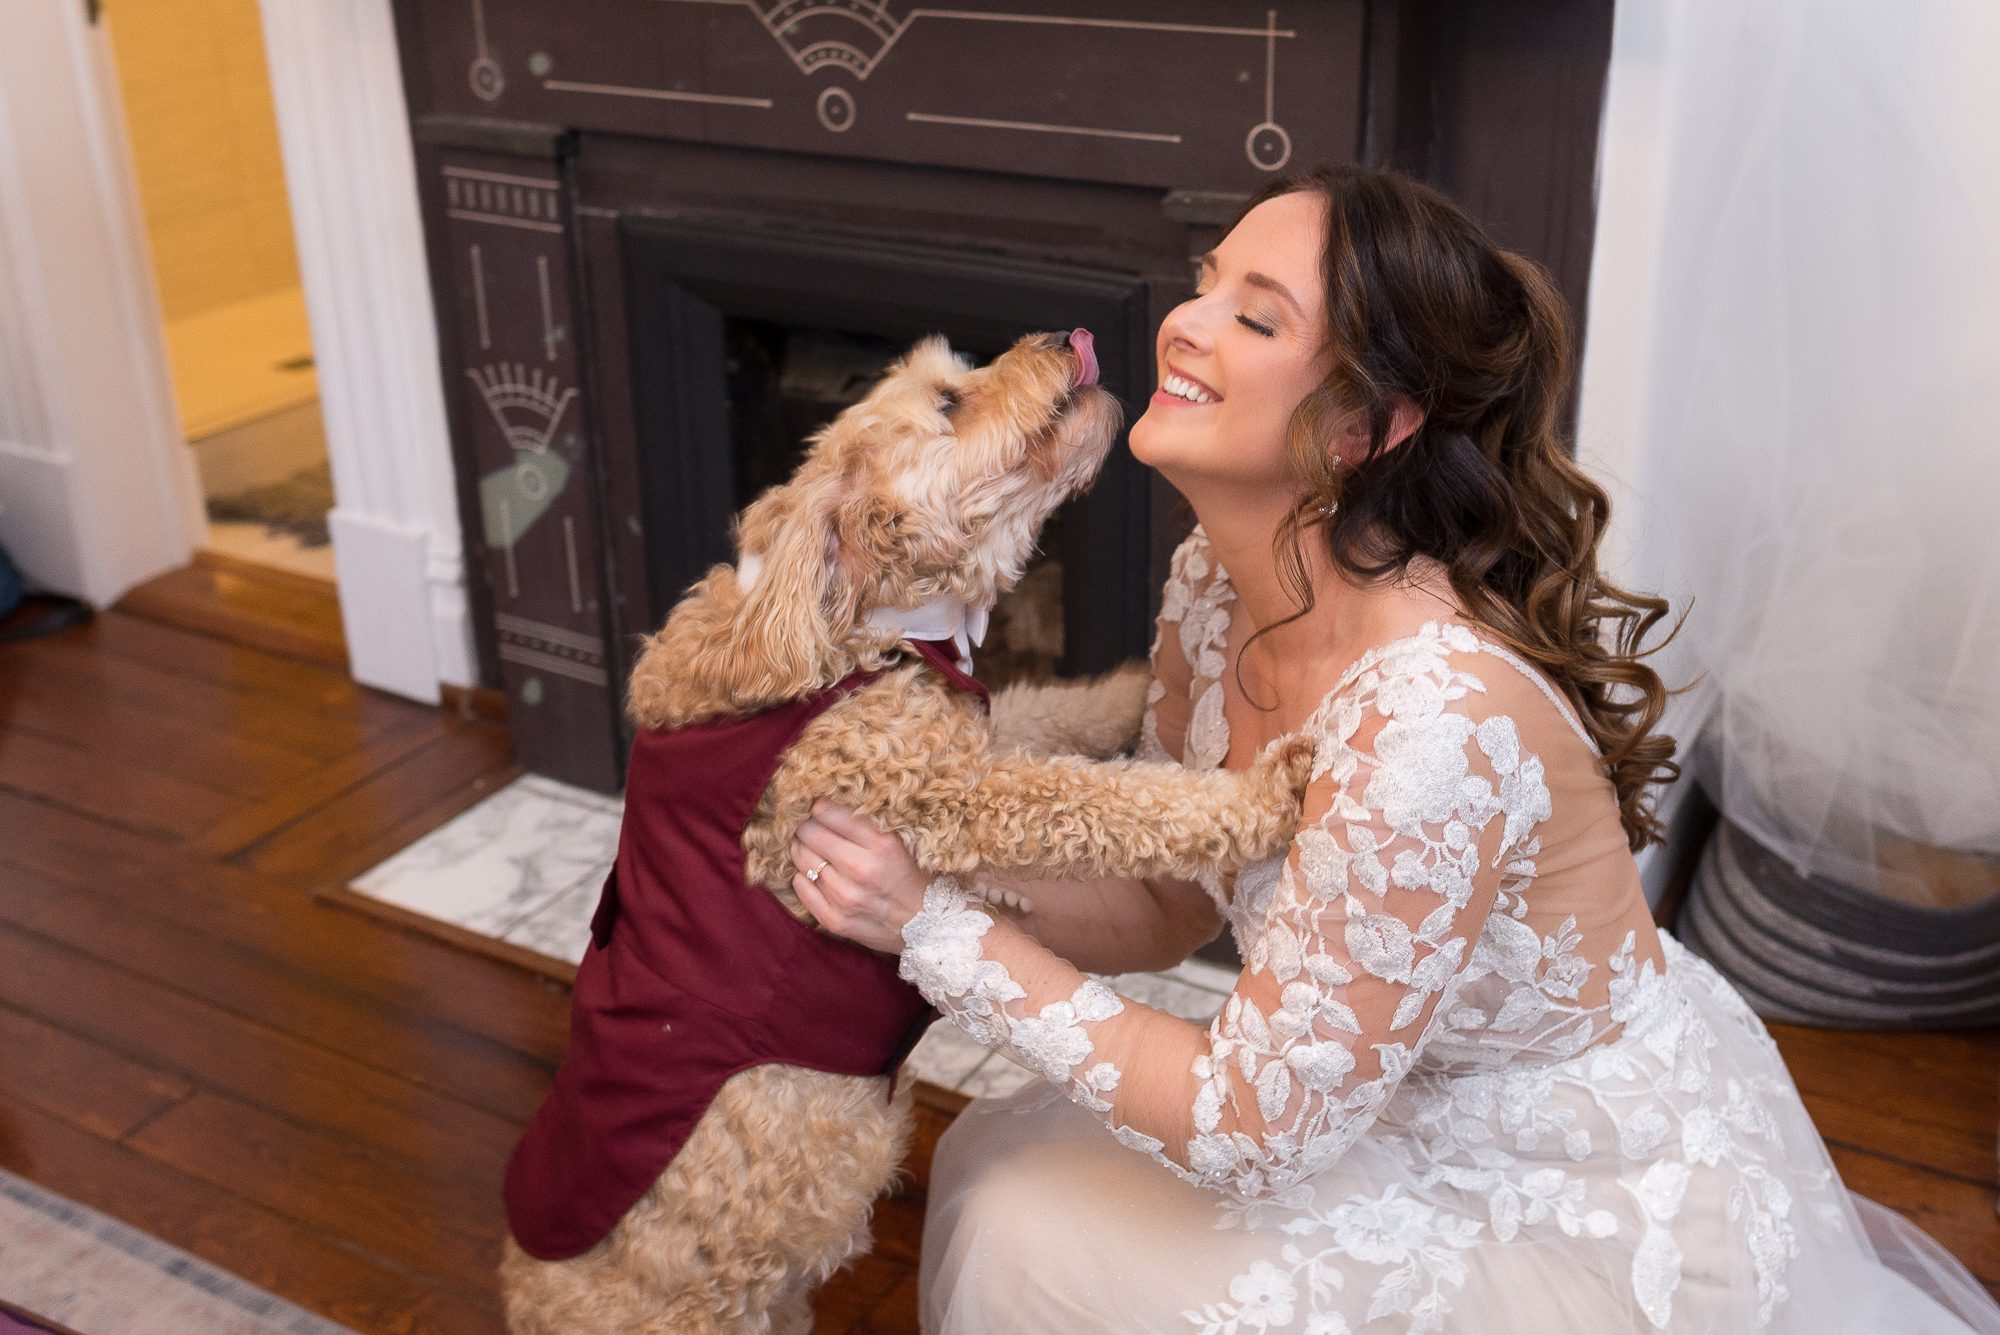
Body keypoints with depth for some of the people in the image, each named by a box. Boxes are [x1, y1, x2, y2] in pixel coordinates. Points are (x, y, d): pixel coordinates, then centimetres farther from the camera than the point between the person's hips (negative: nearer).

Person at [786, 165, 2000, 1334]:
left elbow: (1249, 1129, -26)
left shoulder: (1437, 721, -35)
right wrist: (941, 880, -14)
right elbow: (1168, 904, 3)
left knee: (1036, 1235, -9)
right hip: (1436, 1106, 7)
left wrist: (942, 928, -24)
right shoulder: (1217, 584, -9)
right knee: (1007, 1166, 8)